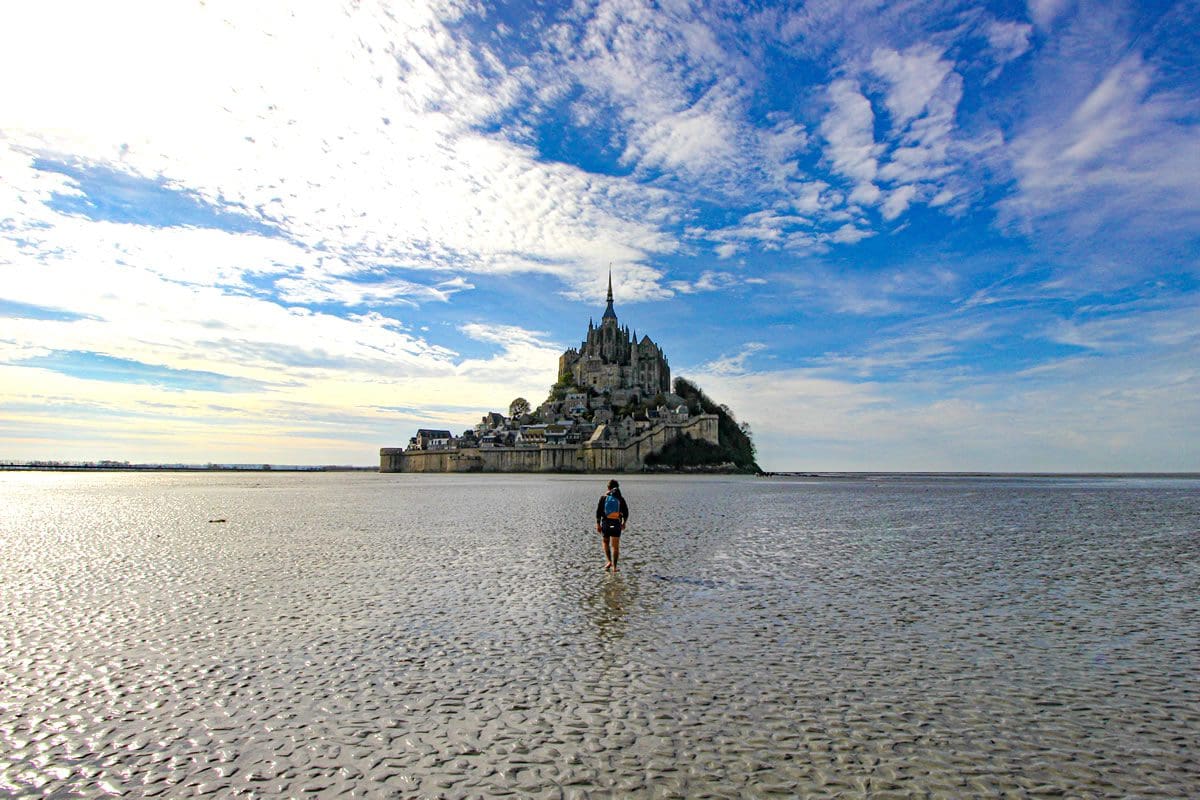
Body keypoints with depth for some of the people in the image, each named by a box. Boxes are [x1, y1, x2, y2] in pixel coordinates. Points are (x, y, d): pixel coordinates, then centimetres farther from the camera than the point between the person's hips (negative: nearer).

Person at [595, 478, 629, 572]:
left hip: (605, 523, 0)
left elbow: (598, 511, -4)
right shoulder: (620, 499, 3)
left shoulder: (604, 497, 2)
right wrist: (624, 523, 18)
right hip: (616, 524, 0)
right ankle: (614, 566, 0)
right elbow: (626, 513, 3)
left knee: (606, 543, 18)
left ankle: (608, 561, 2)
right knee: (615, 546, 4)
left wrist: (598, 524, -3)